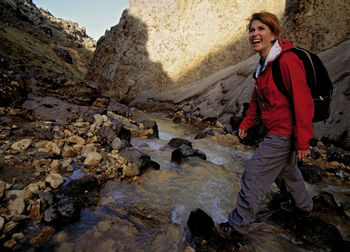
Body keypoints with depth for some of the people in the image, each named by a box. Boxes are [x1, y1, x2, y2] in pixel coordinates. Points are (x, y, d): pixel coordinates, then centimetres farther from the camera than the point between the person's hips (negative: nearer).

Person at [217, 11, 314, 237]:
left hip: (283, 134, -10)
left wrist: (303, 141, -21)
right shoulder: (263, 65, 6)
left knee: (253, 175, -4)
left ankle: (239, 224, 13)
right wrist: (247, 122, 14)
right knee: (288, 170, 28)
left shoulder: (288, 61, -22)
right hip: (277, 131, 10)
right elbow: (257, 98, 16)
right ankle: (304, 205, 54)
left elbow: (303, 102, -23)